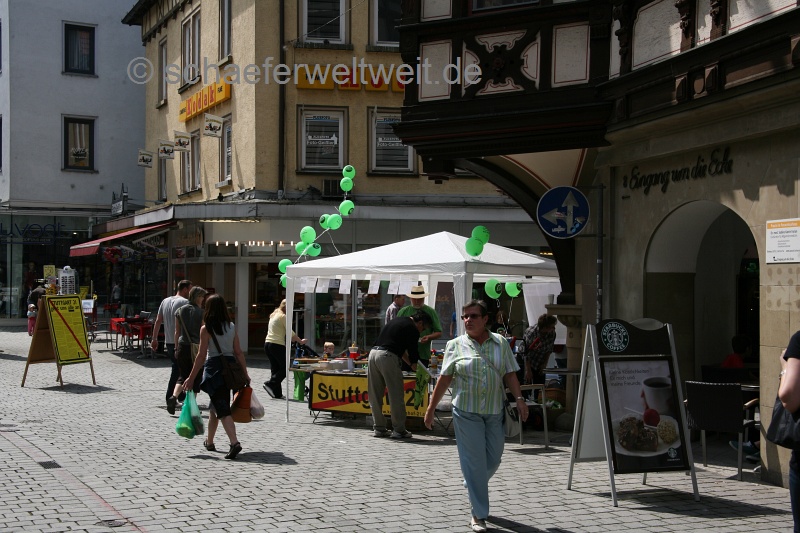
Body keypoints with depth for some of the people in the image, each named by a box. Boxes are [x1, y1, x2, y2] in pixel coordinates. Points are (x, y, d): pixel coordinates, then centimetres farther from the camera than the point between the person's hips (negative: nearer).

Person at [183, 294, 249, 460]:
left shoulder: (206, 329, -8)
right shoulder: (231, 327, 5)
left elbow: (202, 355, -10)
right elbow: (238, 352, 5)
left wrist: (191, 378, -5)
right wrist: (245, 373, 13)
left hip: (214, 368, -6)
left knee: (222, 409, -9)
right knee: (214, 407, 21)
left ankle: (234, 443, -23)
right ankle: (209, 442, 33)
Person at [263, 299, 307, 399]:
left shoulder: (274, 315, 18)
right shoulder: (283, 317, -8)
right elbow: (290, 333, -6)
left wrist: (292, 338, 24)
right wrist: (300, 341, 6)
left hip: (267, 343, 9)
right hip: (277, 345, -9)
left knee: (275, 368, 10)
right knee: (284, 368, -1)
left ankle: (277, 393, 8)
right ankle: (270, 384, -13)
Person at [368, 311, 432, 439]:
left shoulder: (398, 321, 27)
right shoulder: (412, 330, 1)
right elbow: (413, 352, 6)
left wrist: (411, 363, 34)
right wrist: (414, 365, 24)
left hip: (373, 353, 9)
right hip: (387, 357, -8)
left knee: (375, 395, 12)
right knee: (396, 395, 1)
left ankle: (378, 428, 18)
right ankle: (399, 430, 4)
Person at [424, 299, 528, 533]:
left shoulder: (500, 343, 6)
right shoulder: (455, 345, 2)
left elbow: (510, 374, 4)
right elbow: (444, 379, 4)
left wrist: (519, 398, -10)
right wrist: (431, 408, 2)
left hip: (495, 411, 3)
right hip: (466, 411, -2)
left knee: (493, 459, 9)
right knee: (474, 461, -3)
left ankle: (473, 488, 40)